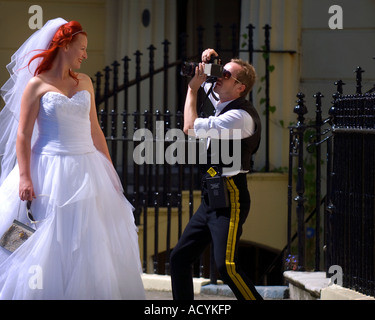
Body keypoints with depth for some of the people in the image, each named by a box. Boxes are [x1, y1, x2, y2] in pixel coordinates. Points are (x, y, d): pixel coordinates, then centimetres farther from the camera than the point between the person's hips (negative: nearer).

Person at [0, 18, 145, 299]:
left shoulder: (84, 82, 12)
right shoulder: (37, 84, -3)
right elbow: (23, 135, -7)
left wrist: (110, 170, 14)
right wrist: (24, 178, -16)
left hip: (87, 168, 6)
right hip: (50, 170, -5)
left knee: (91, 242, 5)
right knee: (48, 243, -3)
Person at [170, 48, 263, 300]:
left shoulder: (241, 116, -15)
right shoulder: (225, 104, 14)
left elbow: (191, 127, -18)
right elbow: (208, 80, 34)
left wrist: (193, 89, -8)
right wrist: (207, 62, 12)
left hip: (230, 199, -10)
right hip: (211, 200, 10)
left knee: (226, 265, -20)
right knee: (179, 257, 8)